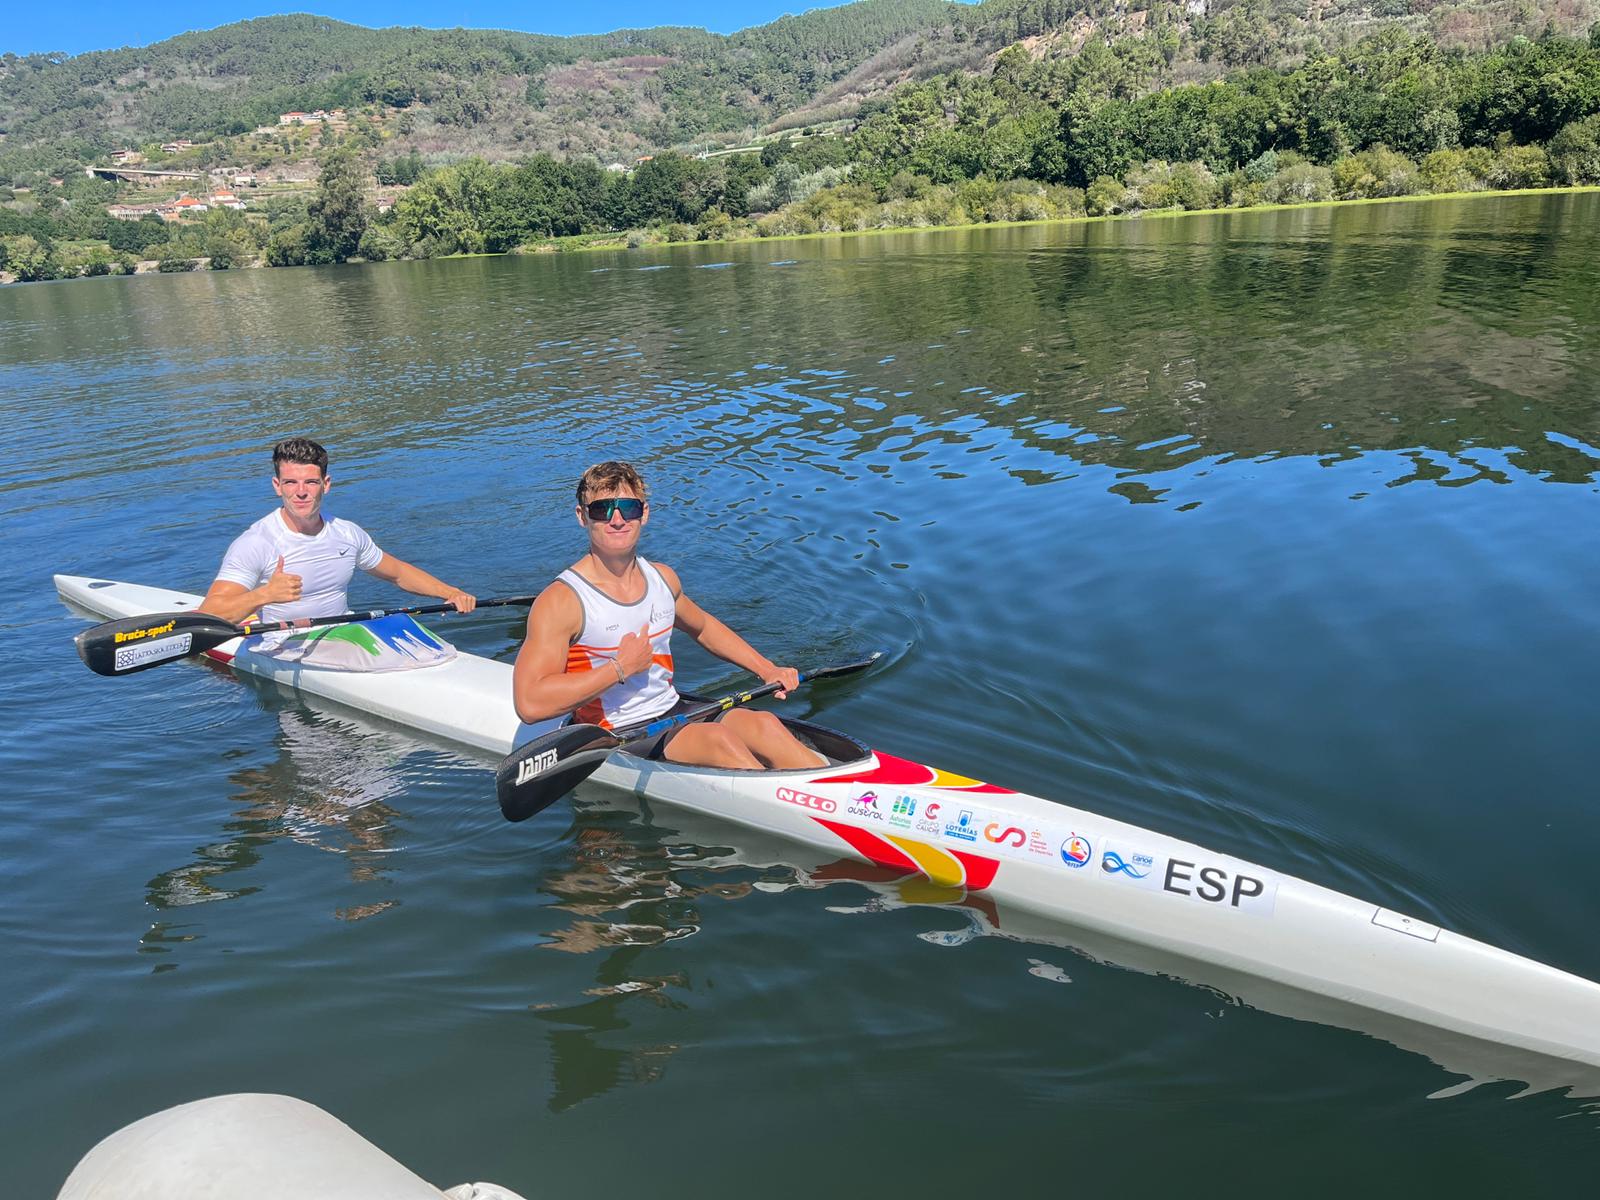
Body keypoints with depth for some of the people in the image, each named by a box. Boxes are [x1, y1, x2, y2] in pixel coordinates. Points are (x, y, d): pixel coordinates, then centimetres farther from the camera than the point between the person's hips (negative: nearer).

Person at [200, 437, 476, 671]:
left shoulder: (348, 534, 7)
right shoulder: (254, 544, -12)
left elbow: (398, 572, 23)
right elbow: (208, 617, -20)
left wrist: (451, 593, 10)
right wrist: (264, 594, -37)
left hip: (343, 637, 6)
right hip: (284, 651, -6)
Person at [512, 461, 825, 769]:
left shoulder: (663, 578, 6)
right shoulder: (561, 600, -14)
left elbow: (702, 626, 28)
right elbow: (529, 704, -23)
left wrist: (767, 669, 18)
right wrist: (621, 668, -20)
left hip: (676, 712, 7)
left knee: (763, 723, -19)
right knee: (718, 738, -28)